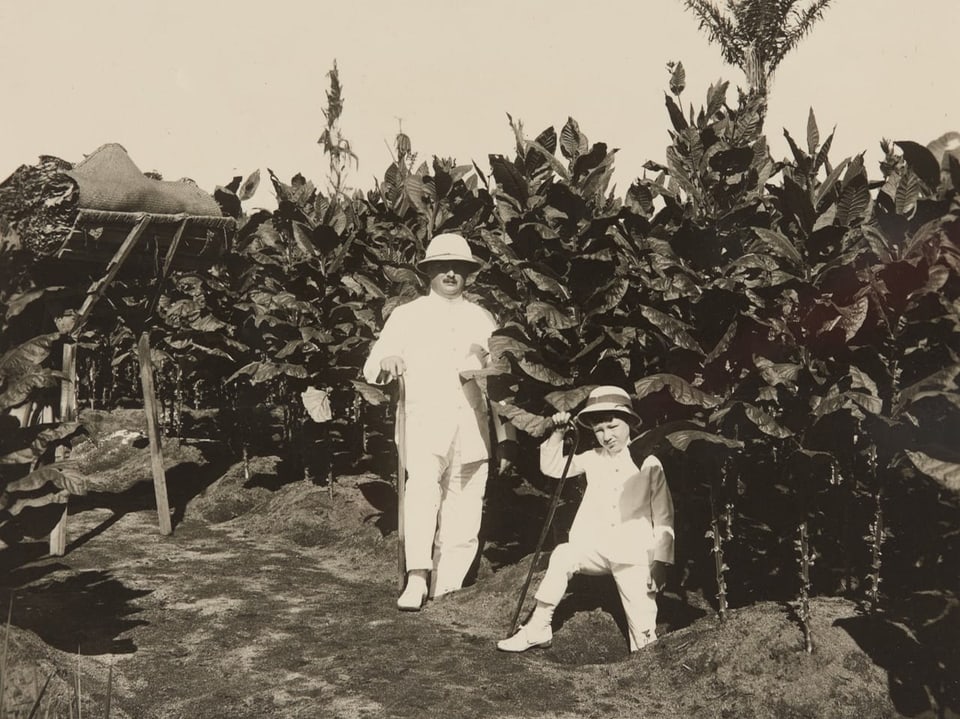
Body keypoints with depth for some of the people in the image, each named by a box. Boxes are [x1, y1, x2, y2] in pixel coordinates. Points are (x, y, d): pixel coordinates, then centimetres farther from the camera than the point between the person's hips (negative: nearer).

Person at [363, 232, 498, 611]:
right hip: (424, 420, -3)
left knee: (464, 514, 2)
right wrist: (385, 361, -19)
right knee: (422, 485, -26)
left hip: (471, 426, 3)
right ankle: (416, 579, -28)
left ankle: (444, 588, 12)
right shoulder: (407, 316, 9)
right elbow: (371, 369, 2)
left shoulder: (482, 319, 17)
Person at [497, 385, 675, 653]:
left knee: (644, 630, -12)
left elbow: (663, 518, -3)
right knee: (563, 555, -27)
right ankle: (538, 628, -20)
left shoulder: (648, 464, -4)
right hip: (596, 548, 3)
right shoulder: (593, 459, 6)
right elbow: (551, 468, 8)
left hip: (634, 553, -2)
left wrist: (661, 562, -9)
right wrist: (558, 433, -8)